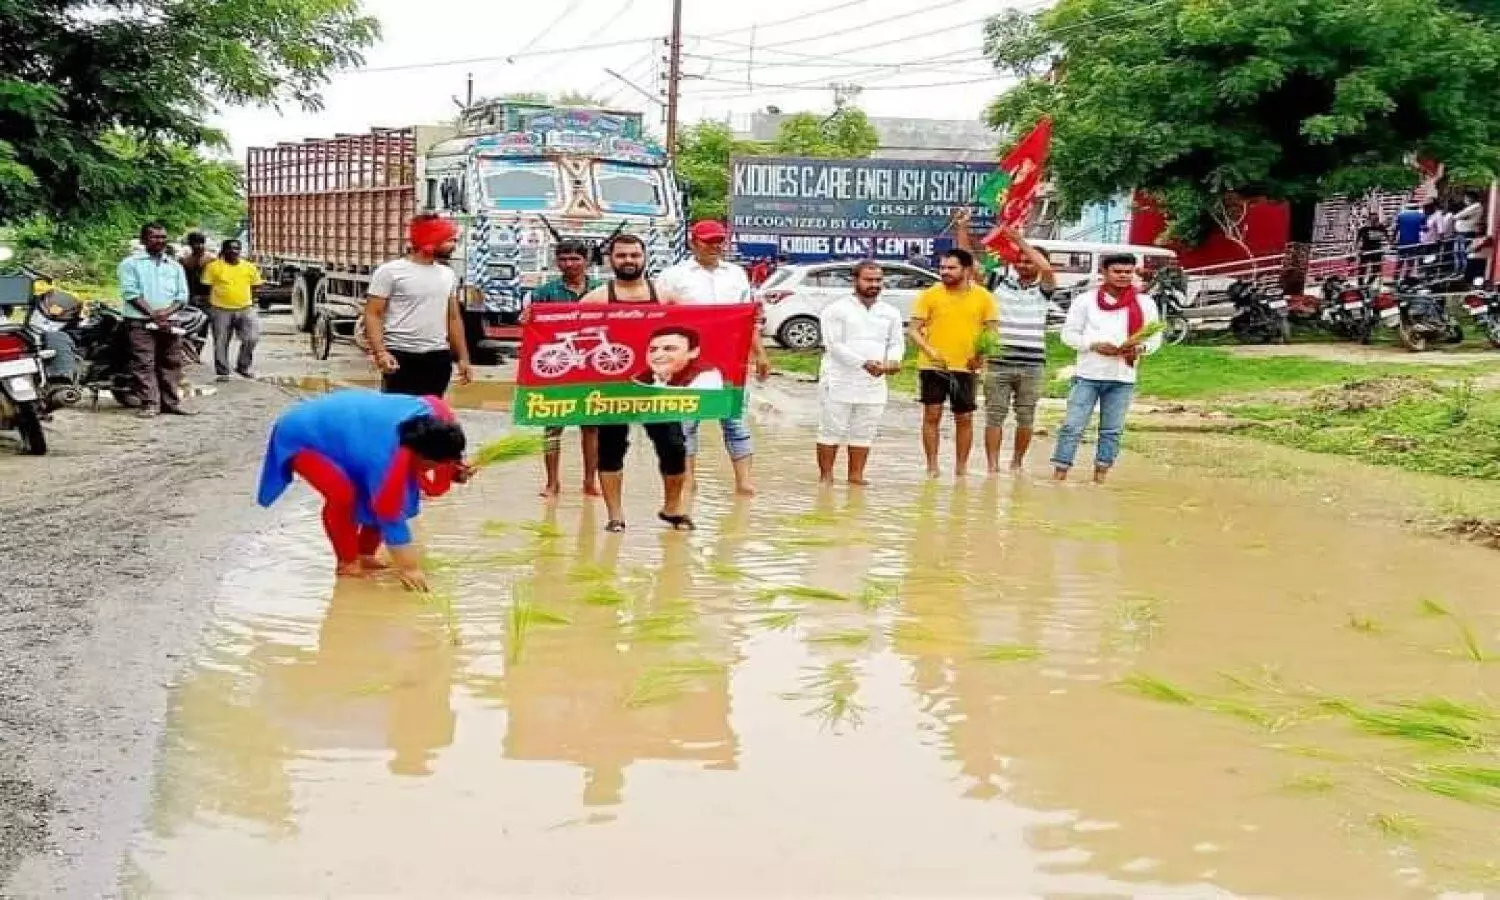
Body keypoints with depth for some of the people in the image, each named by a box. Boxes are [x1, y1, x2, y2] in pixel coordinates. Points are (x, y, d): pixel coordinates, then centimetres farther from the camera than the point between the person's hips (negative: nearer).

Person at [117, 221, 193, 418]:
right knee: (144, 364, -7)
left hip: (169, 322, 4)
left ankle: (172, 401, 11)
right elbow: (131, 293, -8)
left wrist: (167, 312, -10)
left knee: (171, 364, 5)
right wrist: (153, 314, -15)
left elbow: (182, 295, 9)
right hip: (141, 322, -4)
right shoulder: (131, 264, 2)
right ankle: (149, 403, -6)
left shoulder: (175, 266, 16)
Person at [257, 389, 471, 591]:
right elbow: (390, 513, -30)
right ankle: (347, 563, -8)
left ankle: (365, 555, 15)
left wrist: (454, 471, -12)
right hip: (303, 436, -8)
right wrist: (409, 567, -23)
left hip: (339, 424, 9)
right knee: (342, 493, -28)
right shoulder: (391, 456, -40)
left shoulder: (431, 415, -19)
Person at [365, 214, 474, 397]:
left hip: (438, 357, 6)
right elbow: (373, 314, -8)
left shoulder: (448, 274, 13)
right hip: (401, 357, -5)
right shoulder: (390, 272, -5)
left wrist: (463, 358, 15)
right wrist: (380, 352, -22)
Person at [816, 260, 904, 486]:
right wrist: (864, 363, -22)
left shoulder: (891, 313, 13)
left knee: (864, 432, 8)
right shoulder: (836, 310, -3)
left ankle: (856, 474, 17)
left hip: (874, 383, 5)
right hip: (838, 382, -4)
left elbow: (897, 342, 14)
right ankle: (826, 475, 7)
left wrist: (893, 361, -11)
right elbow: (834, 345, -12)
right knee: (832, 430, -1)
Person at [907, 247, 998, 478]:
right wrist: (929, 350, -18)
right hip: (932, 366, -1)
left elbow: (991, 330, 8)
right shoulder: (930, 295, -2)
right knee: (932, 415, -1)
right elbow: (913, 329, -2)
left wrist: (981, 353, -10)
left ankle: (961, 467, 19)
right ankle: (932, 466, 8)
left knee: (964, 418, 7)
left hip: (965, 367, 1)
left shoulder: (983, 297, 1)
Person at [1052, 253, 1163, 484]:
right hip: (1088, 375, -2)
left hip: (1123, 378, 2)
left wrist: (1139, 348, -12)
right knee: (1072, 426, -6)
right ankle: (1059, 473, -4)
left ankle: (1100, 474, 13)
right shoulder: (1086, 300, 1)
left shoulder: (1144, 303, 6)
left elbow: (1155, 337, 10)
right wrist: (1095, 345, -13)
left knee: (1112, 430, 5)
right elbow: (1068, 333, 3)